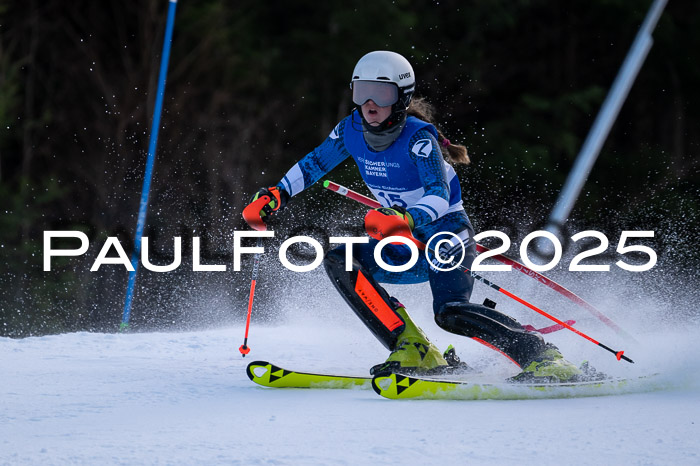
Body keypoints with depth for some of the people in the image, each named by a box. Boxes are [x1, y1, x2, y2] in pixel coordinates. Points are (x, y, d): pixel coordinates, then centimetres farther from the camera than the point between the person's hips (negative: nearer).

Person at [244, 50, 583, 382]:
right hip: (407, 247, 8)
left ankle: (545, 359, -23)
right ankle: (416, 354, -16)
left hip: (447, 234, -8)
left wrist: (407, 220, -52)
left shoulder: (417, 137, -22)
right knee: (339, 262, -12)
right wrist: (276, 195, 4)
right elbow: (315, 162, 15)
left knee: (451, 313, -30)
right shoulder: (352, 130, -3)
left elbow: (440, 195, -34)